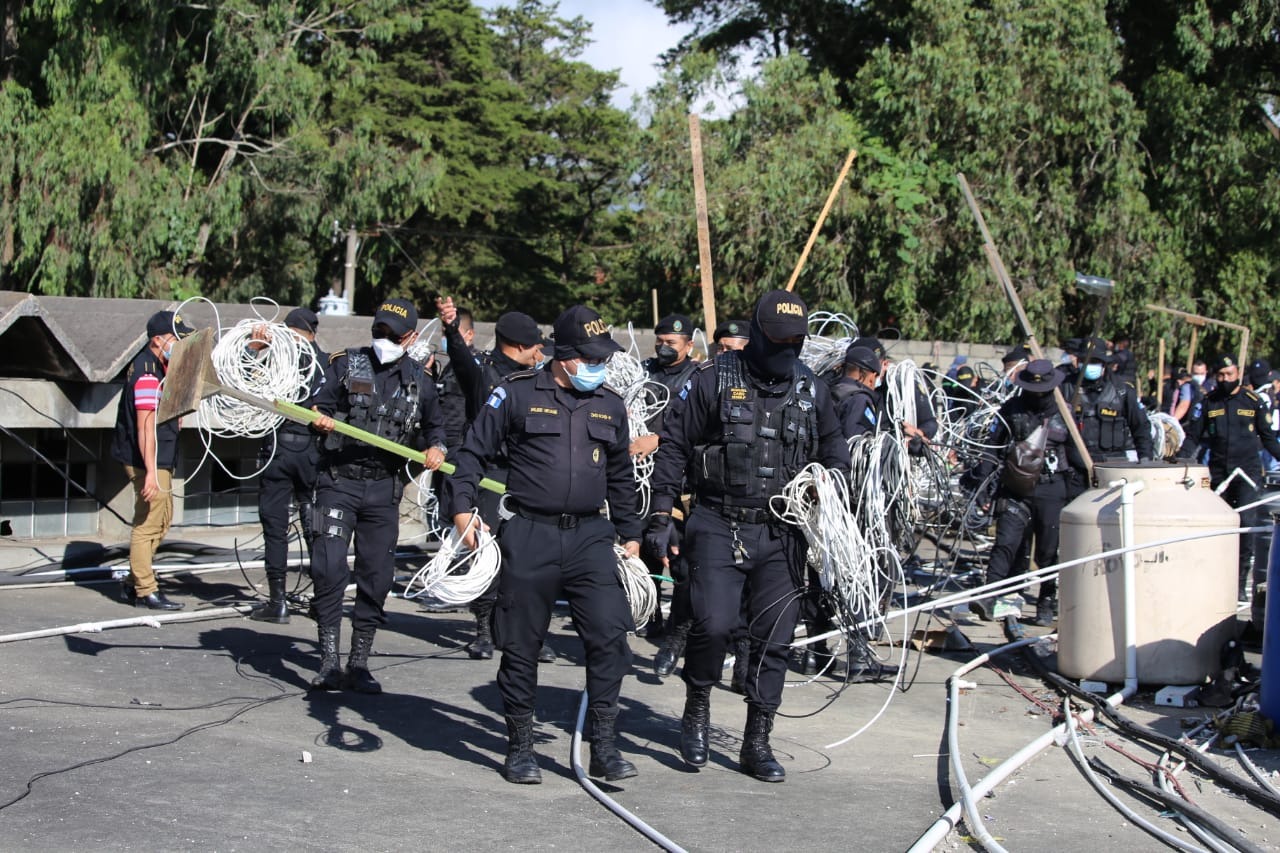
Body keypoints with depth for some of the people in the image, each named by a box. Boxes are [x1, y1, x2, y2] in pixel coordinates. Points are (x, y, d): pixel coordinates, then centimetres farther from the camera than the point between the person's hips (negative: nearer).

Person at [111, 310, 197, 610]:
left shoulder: (159, 366, 12)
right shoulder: (147, 373, -19)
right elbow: (145, 425, -24)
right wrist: (150, 471, -27)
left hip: (161, 460, 11)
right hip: (150, 461, -11)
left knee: (163, 518, 17)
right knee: (147, 524, -4)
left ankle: (135, 582, 25)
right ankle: (145, 591, 2)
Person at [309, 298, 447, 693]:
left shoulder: (419, 380, 11)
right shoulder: (345, 363, 4)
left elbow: (434, 425, 21)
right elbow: (320, 404, -1)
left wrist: (436, 447, -1)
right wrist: (321, 419, -24)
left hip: (384, 488, 3)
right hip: (339, 481, -2)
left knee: (377, 576, 4)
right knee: (329, 569, -11)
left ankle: (358, 664, 14)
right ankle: (329, 663, -2)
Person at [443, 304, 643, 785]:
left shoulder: (611, 407, 14)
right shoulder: (518, 394, 1)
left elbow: (621, 478, 24)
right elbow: (474, 452, 3)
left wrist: (630, 534, 22)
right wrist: (462, 507, -7)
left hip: (590, 535, 3)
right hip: (529, 536, -3)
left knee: (610, 635, -9)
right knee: (522, 644, 3)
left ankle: (604, 745, 1)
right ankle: (519, 747, 17)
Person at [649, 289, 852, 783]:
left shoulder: (811, 390, 11)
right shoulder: (714, 379, -1)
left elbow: (835, 449, 25)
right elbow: (674, 445, 0)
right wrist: (661, 515, -5)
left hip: (781, 533, 4)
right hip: (719, 527, -3)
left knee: (775, 640, 3)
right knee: (714, 624, -17)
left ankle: (757, 744, 15)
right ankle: (697, 710, 11)